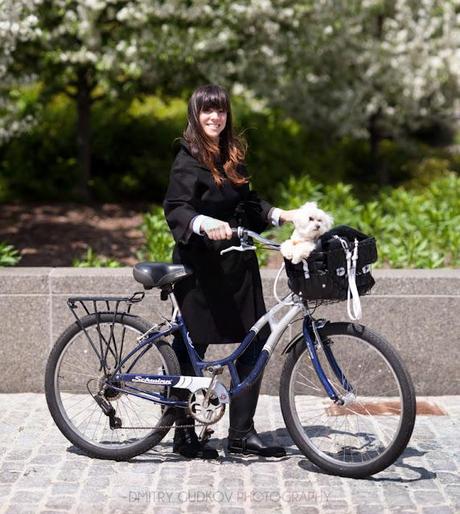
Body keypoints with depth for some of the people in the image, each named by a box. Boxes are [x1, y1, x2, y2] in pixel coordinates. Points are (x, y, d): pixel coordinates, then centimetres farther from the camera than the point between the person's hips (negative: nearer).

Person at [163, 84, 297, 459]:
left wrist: (285, 215, 10)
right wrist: (204, 224, -37)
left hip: (237, 262, 8)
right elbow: (176, 209, -19)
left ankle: (242, 433, 11)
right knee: (191, 347, 1)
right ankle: (184, 435, 13)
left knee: (256, 341, 3)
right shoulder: (189, 159, -9)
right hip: (201, 264, -7)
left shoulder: (232, 155, 14)